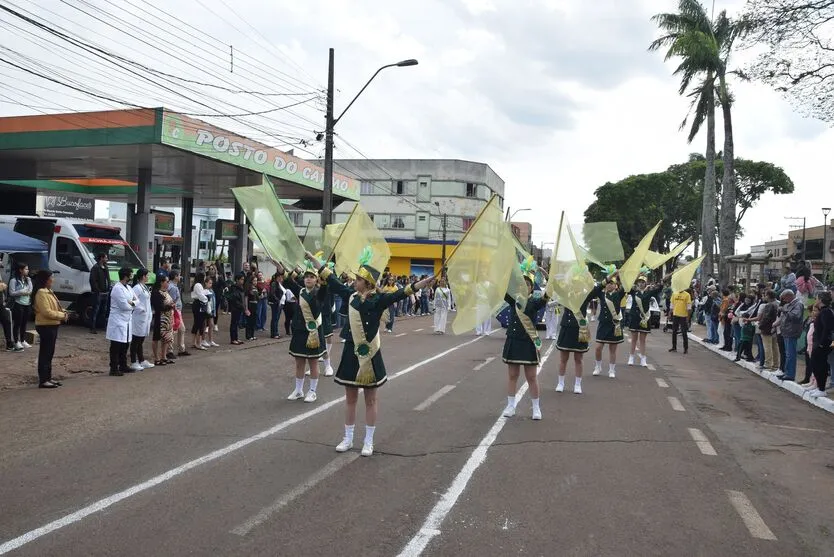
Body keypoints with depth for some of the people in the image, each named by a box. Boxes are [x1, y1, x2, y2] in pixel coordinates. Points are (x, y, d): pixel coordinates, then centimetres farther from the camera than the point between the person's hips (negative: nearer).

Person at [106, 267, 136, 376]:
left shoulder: (128, 288, 12)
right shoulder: (117, 288, -17)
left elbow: (137, 300, 12)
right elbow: (124, 306, -22)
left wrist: (132, 303, -10)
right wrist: (132, 304, -1)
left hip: (127, 321, 9)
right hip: (118, 321, -9)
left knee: (125, 345, 15)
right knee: (116, 346, -2)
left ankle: (123, 366, 25)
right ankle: (114, 369, 4)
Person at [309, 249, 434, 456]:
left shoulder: (378, 300, -11)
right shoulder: (350, 296, 1)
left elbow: (399, 294, -22)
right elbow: (331, 279, 10)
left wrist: (424, 282, -35)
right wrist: (312, 258, 15)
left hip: (370, 356, -4)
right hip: (351, 354, 4)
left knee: (370, 400, 8)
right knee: (350, 399, 14)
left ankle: (368, 442, 20)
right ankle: (348, 439, 27)